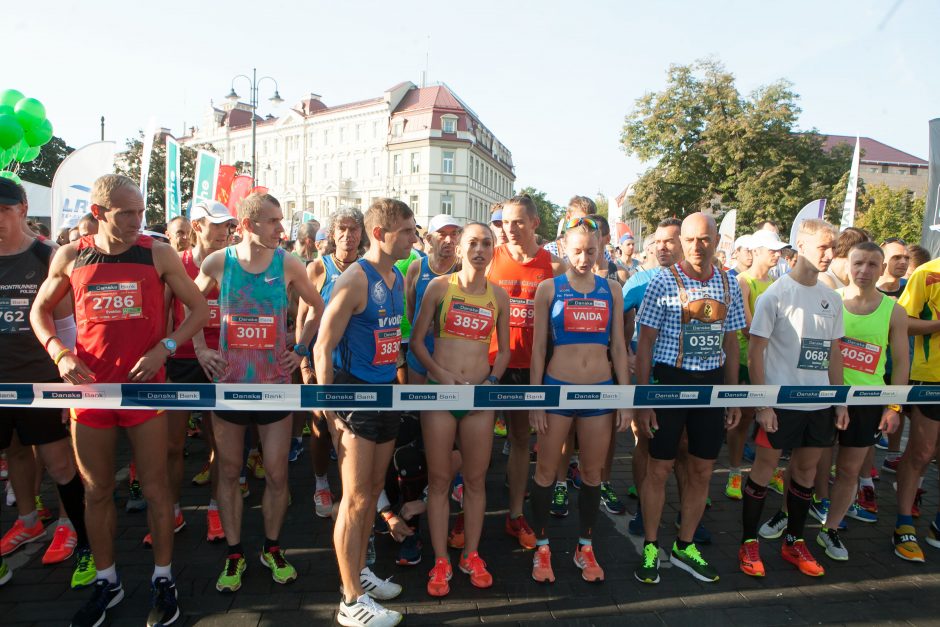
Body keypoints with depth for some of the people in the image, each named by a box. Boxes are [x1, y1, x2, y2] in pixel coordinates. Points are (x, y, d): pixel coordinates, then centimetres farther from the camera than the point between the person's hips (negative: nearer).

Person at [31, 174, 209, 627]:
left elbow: (199, 308, -1)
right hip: (89, 387, 3)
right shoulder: (70, 257, 3)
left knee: (155, 487, 6)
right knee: (96, 491, 14)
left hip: (144, 385, -2)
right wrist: (59, 353, -4)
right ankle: (106, 582, 33)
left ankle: (163, 580, 24)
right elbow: (40, 310, 14)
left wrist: (164, 348, -14)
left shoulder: (158, 254, -4)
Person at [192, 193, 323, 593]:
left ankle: (272, 549, 28)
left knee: (276, 474, 5)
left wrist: (302, 350, 3)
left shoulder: (287, 264, -5)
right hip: (229, 383, 1)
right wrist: (200, 349, 5)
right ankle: (234, 554, 30)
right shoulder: (217, 263, -3)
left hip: (275, 383, 0)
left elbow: (320, 308, 6)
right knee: (229, 471, 11)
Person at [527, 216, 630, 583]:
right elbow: (538, 346, -1)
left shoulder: (611, 289, 6)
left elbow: (618, 347, 8)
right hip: (558, 387, -2)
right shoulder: (549, 288, -1)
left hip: (600, 390, 2)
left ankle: (585, 547, 32)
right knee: (546, 470, 7)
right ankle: (542, 547, 26)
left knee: (592, 473, 13)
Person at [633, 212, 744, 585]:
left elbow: (731, 343, 12)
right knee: (659, 469, 4)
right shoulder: (664, 282, -8)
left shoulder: (729, 285, 5)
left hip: (712, 383, 4)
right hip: (670, 379, -4)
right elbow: (645, 343, -7)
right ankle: (650, 549, 23)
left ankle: (685, 547, 31)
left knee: (702, 471, 12)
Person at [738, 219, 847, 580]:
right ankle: (748, 543, 18)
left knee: (806, 470, 14)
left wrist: (841, 401, 10)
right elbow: (755, 352, -11)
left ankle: (794, 542, 31)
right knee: (764, 468, 3)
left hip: (820, 403, 6)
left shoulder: (832, 298, 8)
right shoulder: (775, 295, -11)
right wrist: (763, 404, -15)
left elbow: (834, 353, 14)